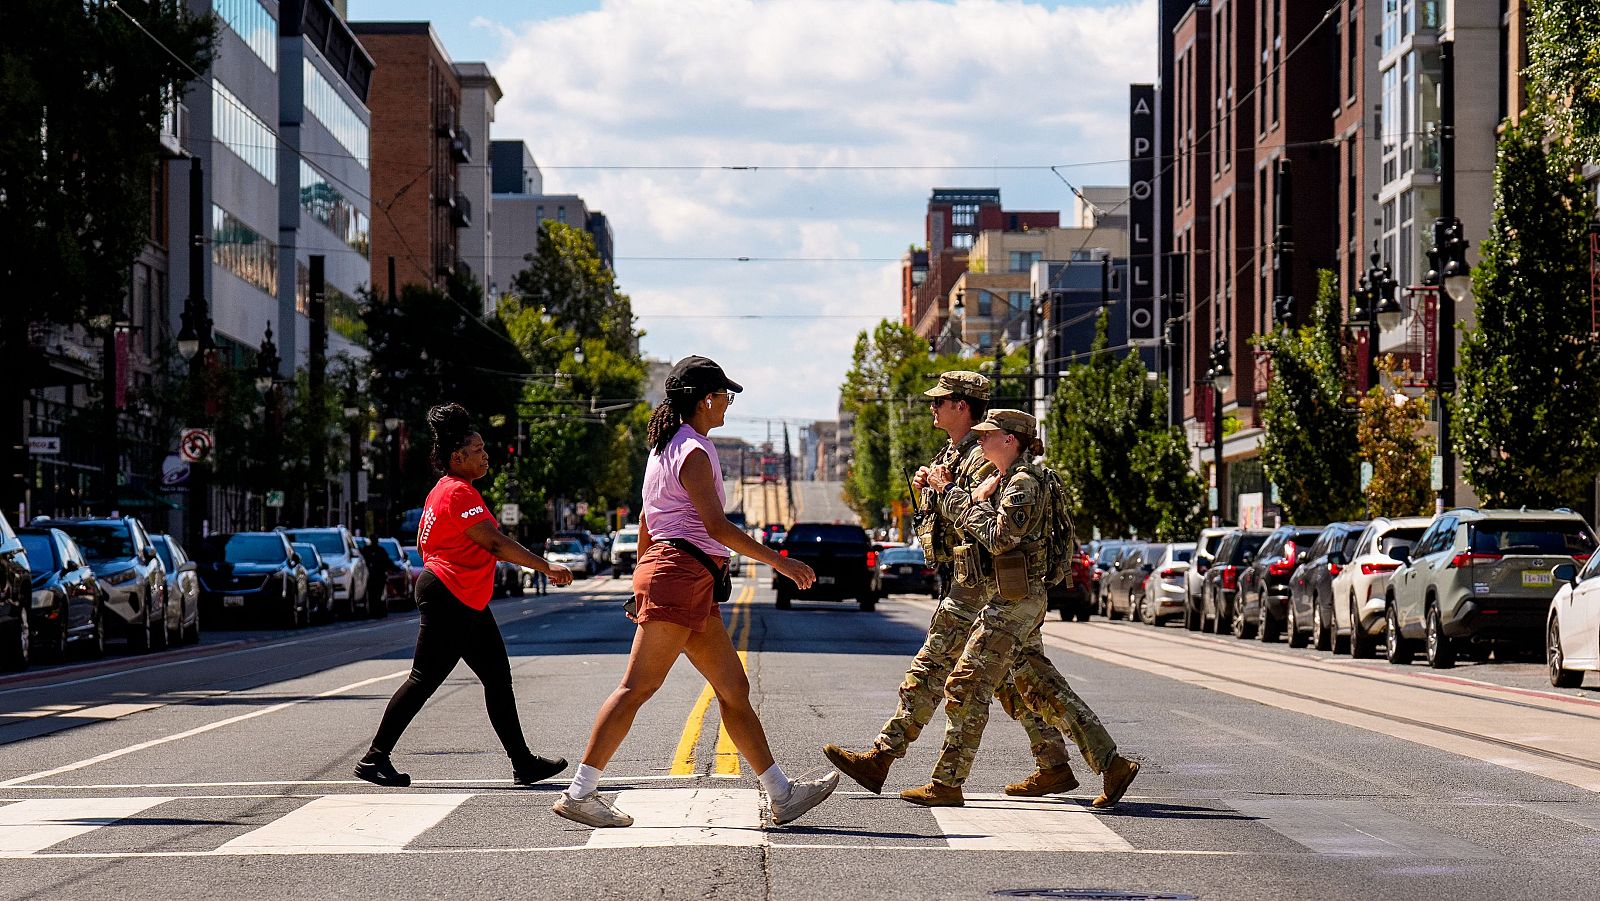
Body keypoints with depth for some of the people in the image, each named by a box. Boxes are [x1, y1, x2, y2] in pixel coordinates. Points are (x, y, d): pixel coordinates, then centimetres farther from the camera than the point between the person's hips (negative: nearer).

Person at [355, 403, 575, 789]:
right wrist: (546, 566, -18)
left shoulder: (442, 490, 16)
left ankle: (523, 763, 8)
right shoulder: (459, 492, -15)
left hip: (469, 604, 11)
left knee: (498, 678, 8)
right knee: (424, 680, -6)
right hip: (448, 598, -11)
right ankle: (375, 757, 0)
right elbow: (495, 542, -20)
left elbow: (423, 543, 23)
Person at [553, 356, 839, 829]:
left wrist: (643, 579, 27)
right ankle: (579, 792, -10)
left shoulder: (667, 448, 19)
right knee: (638, 687, -11)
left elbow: (645, 521, 23)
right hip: (680, 574, -11)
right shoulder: (693, 452, -11)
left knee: (734, 689, 9)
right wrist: (779, 562, -17)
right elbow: (717, 526, -19)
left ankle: (782, 794, 10)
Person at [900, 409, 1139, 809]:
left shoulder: (1024, 484, -14)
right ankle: (1112, 764, 11)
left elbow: (997, 538, -22)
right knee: (1043, 690, 11)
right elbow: (970, 528, 18)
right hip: (1015, 599, 11)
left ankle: (947, 784, -2)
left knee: (966, 686, -7)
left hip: (1015, 600, -11)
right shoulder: (1005, 480, 17)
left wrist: (956, 494, -17)